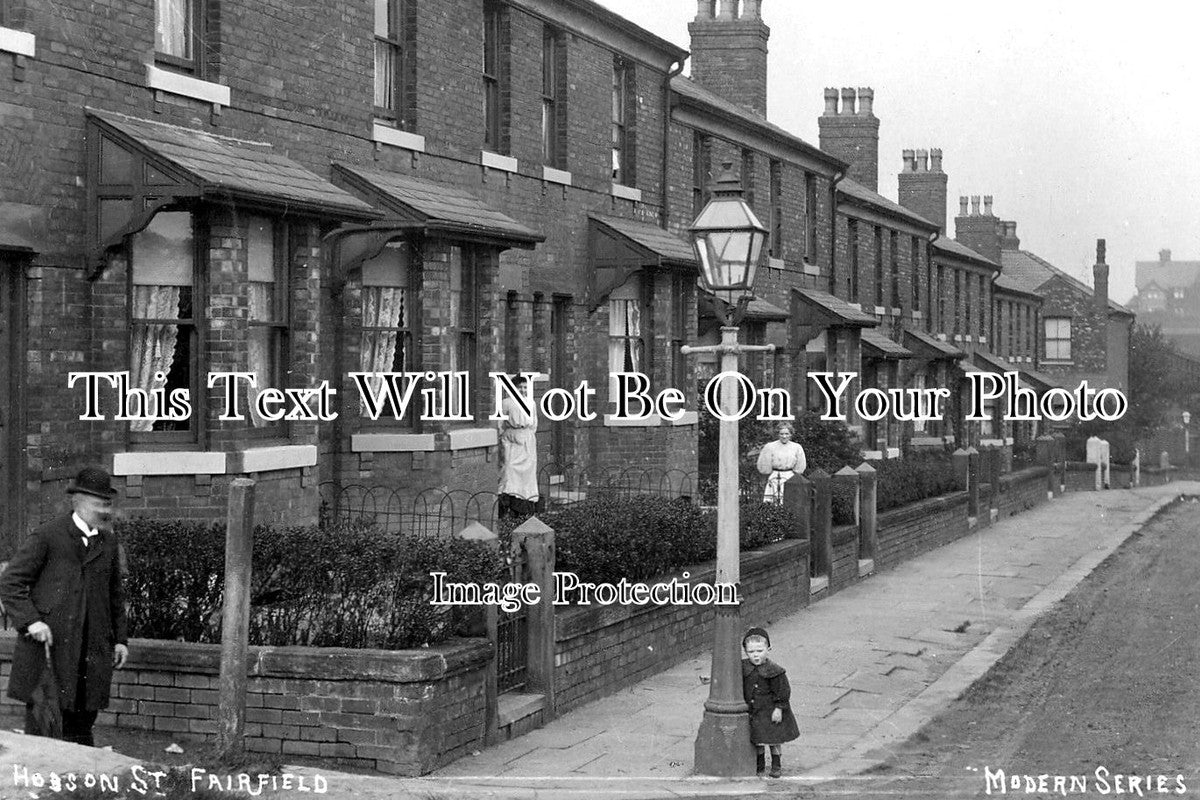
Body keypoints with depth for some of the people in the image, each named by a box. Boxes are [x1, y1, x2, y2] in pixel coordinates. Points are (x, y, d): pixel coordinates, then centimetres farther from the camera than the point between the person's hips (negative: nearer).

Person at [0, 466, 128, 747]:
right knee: (40, 727, -3)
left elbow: (115, 592, 23)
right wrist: (30, 621, -16)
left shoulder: (108, 541, 14)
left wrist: (120, 638, 15)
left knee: (80, 730, 7)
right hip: (47, 647, -5)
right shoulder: (47, 537, -4)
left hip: (91, 652, 5)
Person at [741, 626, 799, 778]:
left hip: (770, 711, -4)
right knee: (757, 742, 11)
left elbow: (783, 691, -12)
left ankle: (777, 766, 22)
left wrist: (779, 708, -15)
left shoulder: (773, 671, -16)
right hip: (752, 711, 4)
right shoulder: (743, 668, -3)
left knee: (773, 740, 5)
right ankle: (759, 766, 26)